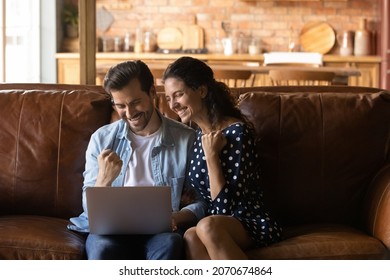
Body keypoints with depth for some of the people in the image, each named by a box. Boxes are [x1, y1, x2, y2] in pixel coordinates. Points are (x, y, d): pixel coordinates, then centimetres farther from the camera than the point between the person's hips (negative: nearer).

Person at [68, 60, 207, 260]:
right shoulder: (102, 139, 9)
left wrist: (176, 218, -17)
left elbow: (201, 202, 5)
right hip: (112, 229, 1)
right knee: (102, 248, -35)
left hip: (161, 231, -1)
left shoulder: (186, 139, 4)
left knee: (168, 246, -36)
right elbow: (90, 208, 6)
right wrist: (104, 180, -16)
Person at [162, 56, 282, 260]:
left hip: (252, 224, -5)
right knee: (191, 238, -30)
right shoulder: (196, 134, 10)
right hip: (220, 224, 5)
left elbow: (226, 206, -17)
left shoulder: (236, 132, -12)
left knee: (208, 227, -37)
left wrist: (211, 155, -16)